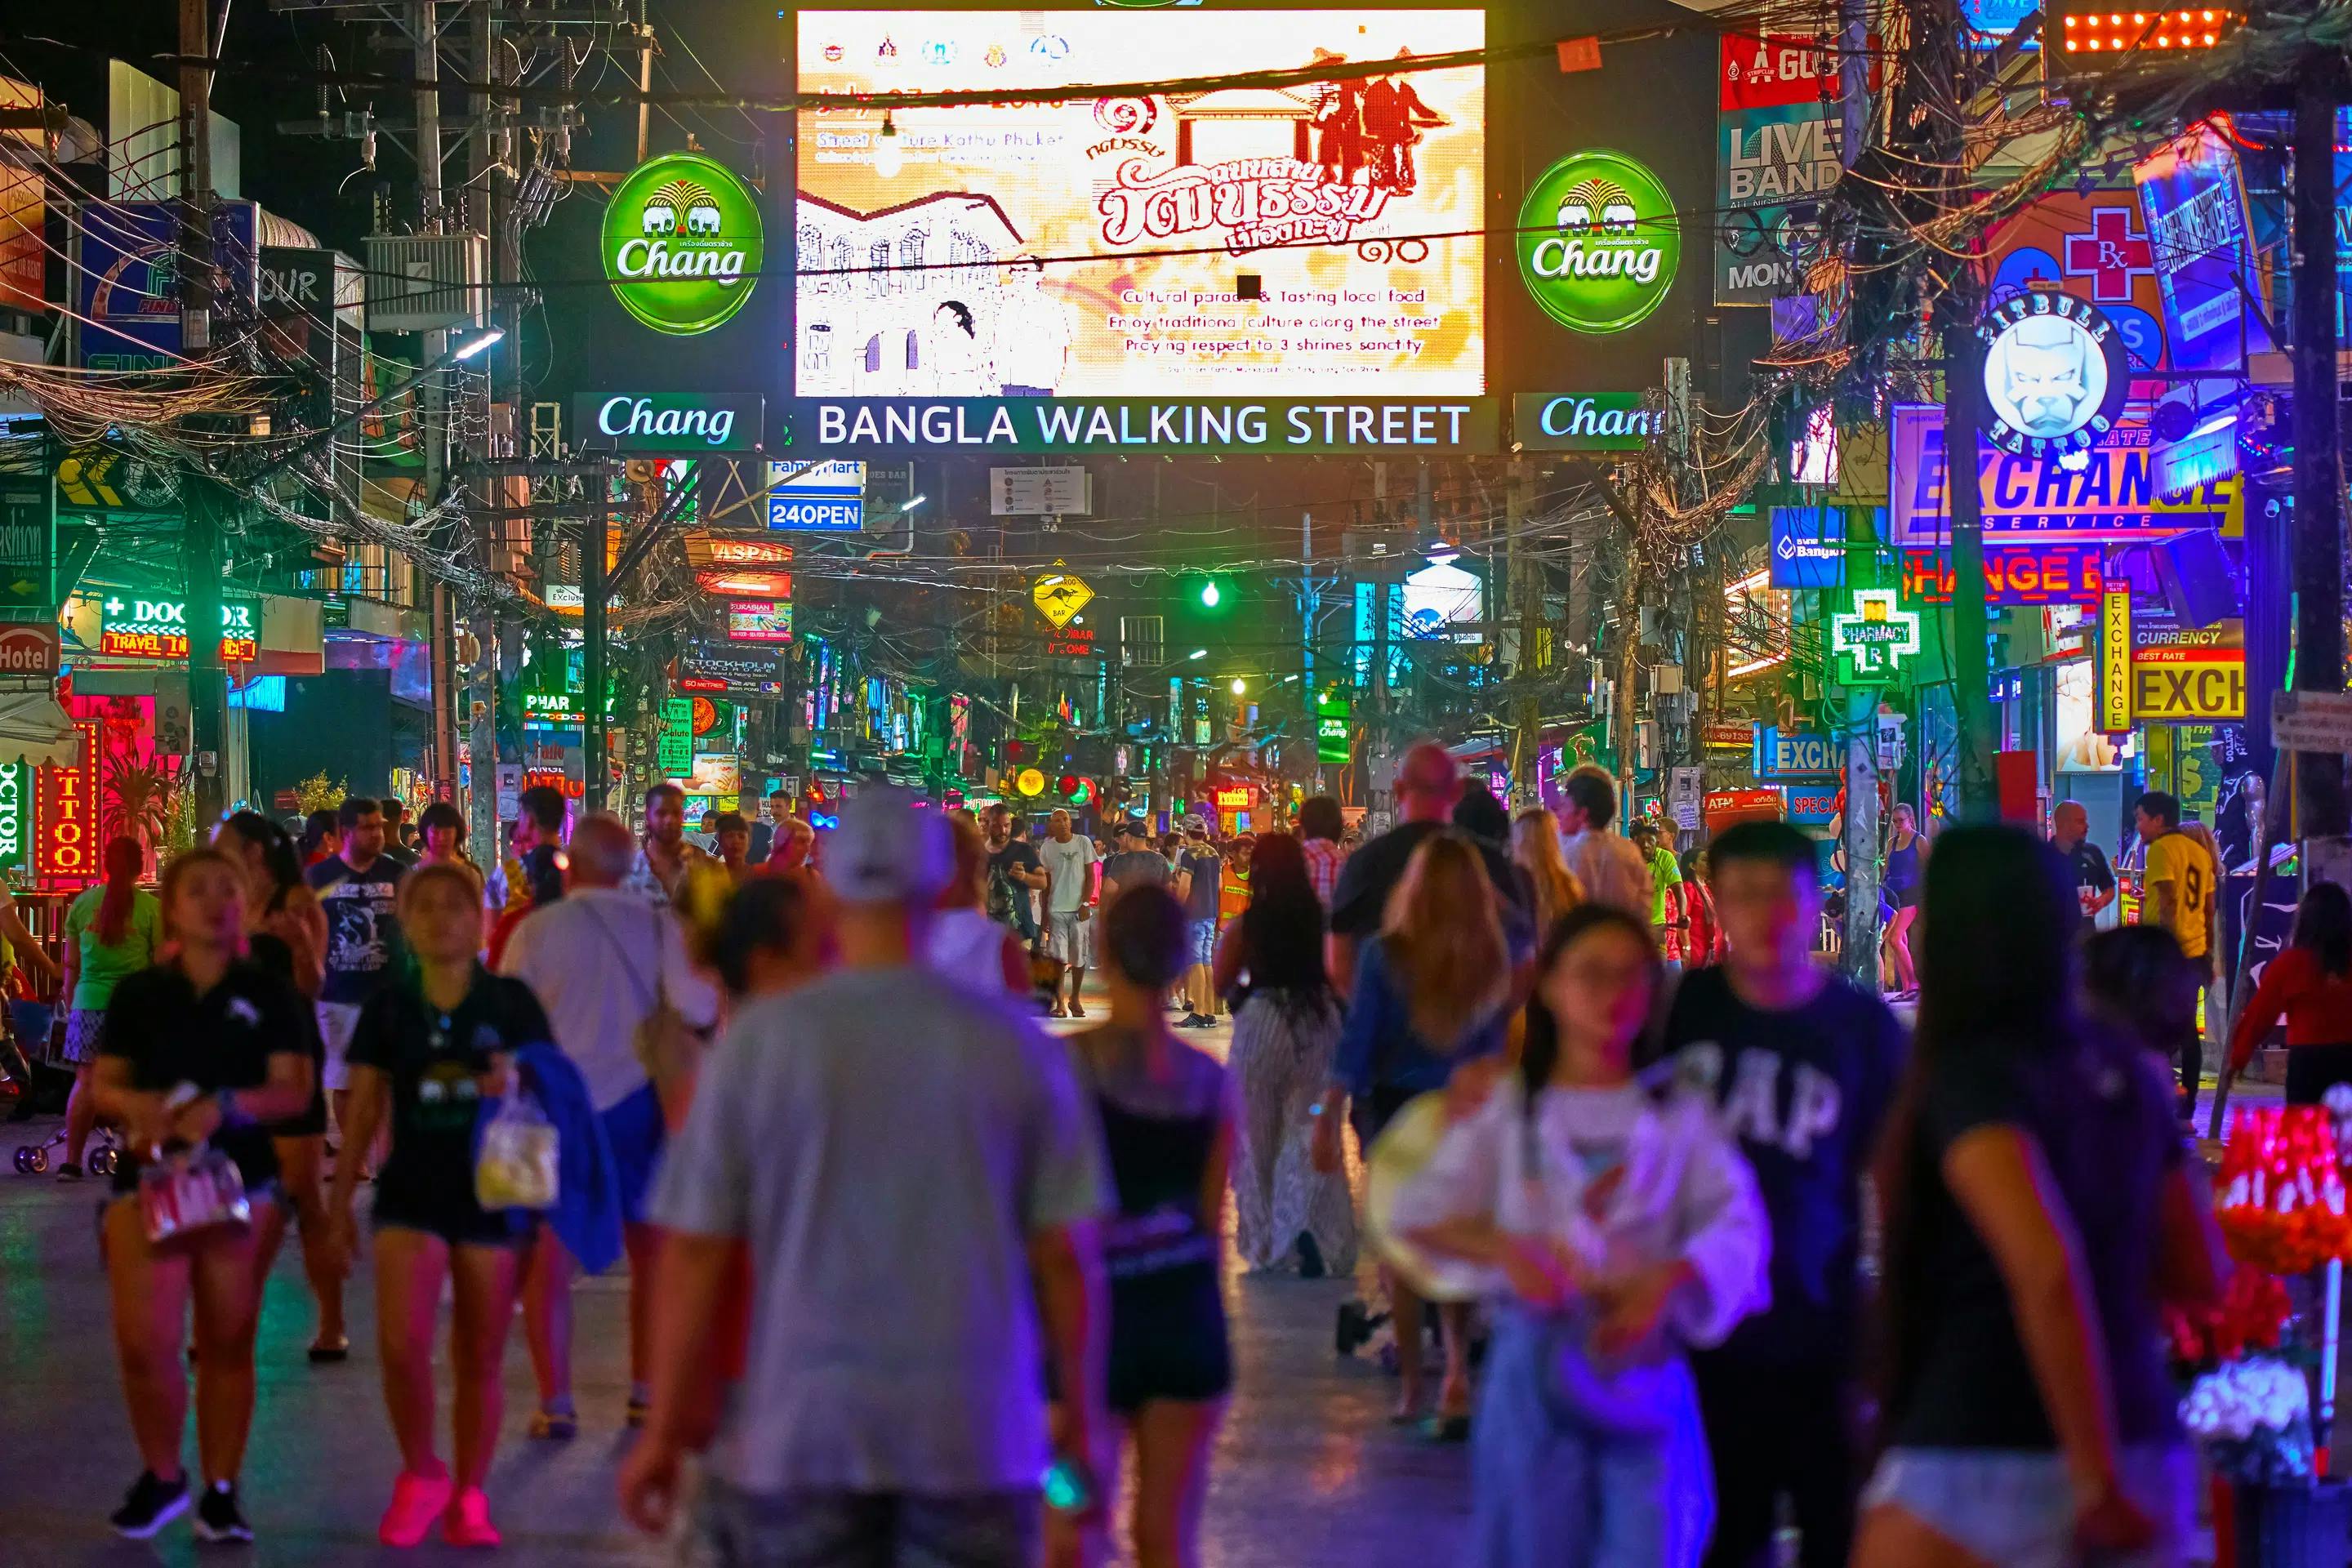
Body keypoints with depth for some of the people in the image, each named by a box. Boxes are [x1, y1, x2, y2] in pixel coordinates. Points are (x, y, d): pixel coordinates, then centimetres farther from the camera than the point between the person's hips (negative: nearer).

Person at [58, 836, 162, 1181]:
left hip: (89, 1002, 2)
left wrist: (70, 1006, 20)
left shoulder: (82, 903, 4)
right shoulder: (151, 908, -3)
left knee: (85, 1081, 6)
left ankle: (71, 1162, 4)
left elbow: (71, 964, 10)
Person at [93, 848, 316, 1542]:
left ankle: (220, 1491, 15)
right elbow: (103, 1085, 7)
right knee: (144, 1340, -10)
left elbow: (294, 1090, -3)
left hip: (239, 1180, 0)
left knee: (228, 1342, 5)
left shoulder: (268, 993, 3)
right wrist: (134, 1104, -16)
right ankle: (162, 1476, 13)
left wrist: (227, 1106, -20)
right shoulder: (138, 992, 6)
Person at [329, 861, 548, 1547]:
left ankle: (469, 1497, 24)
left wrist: (515, 1085, -21)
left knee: (478, 1360, 8)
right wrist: (340, 1197, 5)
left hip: (492, 1196, 0)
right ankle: (421, 1475, 11)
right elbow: (365, 1108, 6)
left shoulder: (511, 1002, -2)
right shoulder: (388, 1006, 1)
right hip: (411, 1192, 0)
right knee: (401, 1345, -14)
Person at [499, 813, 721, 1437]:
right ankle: (647, 1392, 18)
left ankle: (556, 1403, 1)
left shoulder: (537, 929, -6)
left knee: (548, 1261, 4)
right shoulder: (659, 925, -4)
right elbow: (695, 1009, -13)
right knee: (652, 1253, 16)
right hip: (637, 1101, 2)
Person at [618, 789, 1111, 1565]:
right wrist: (1081, 1417, 13)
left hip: (800, 1430, 0)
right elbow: (1066, 1253, 1)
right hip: (973, 1435, 1)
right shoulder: (1015, 1046, -2)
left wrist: (665, 1431, 6)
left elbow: (693, 1253, -3)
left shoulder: (757, 1040, -4)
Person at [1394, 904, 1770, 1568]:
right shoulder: (1507, 1109, 8)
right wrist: (1505, 1250, -17)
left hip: (1645, 1369, 0)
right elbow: (1422, 1211, 1)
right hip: (1535, 1358, 0)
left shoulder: (1678, 1114, 8)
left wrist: (1668, 1280, -21)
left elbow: (1736, 1224, -2)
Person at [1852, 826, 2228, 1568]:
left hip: (1980, 1457, -6)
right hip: (2145, 1445, 7)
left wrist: (2096, 1476, -21)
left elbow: (2046, 1269, -26)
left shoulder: (1971, 1080, -12)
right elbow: (2202, 1275, 15)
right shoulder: (2125, 1076, 8)